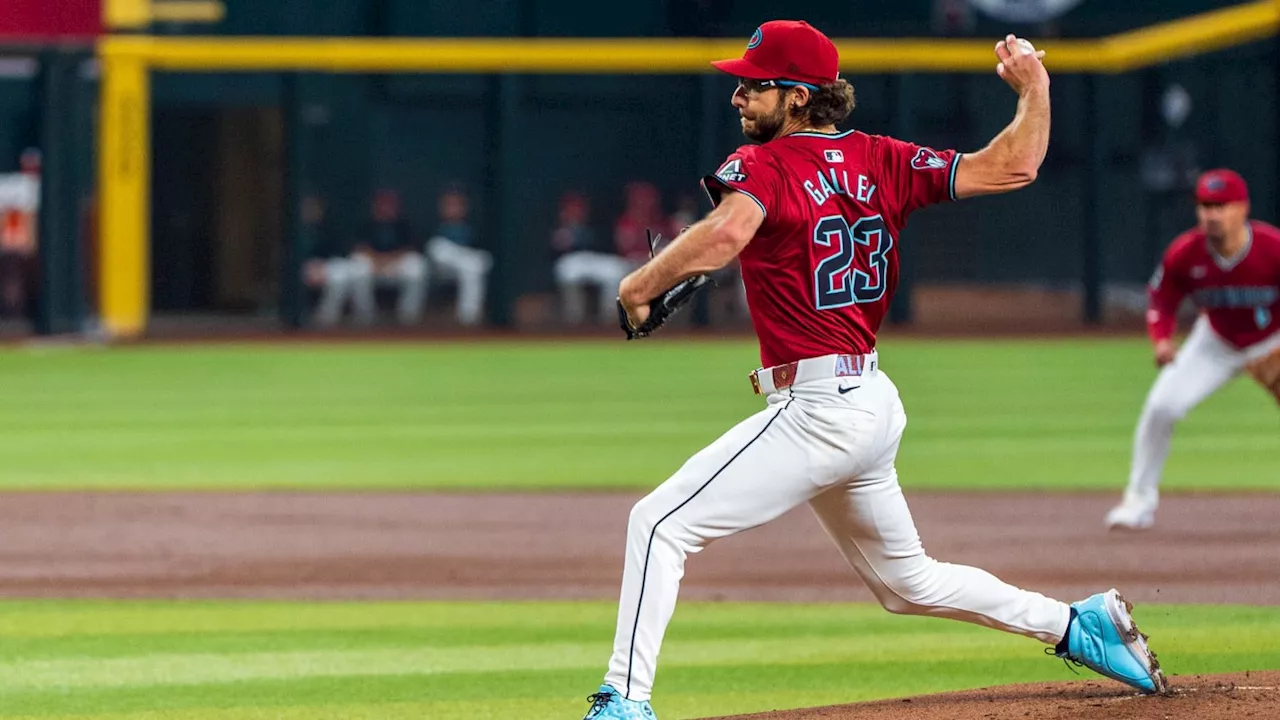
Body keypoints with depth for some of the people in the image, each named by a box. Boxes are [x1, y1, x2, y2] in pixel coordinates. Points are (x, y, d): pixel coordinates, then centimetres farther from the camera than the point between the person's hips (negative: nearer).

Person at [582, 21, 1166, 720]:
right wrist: (1033, 86, 21)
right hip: (873, 405, 9)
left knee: (659, 525, -9)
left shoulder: (762, 165, -11)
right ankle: (1078, 623, 28)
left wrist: (640, 285, -21)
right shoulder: (882, 162, 8)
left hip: (817, 412, -9)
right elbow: (1011, 167, 5)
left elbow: (726, 231, -33)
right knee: (909, 580, 26)